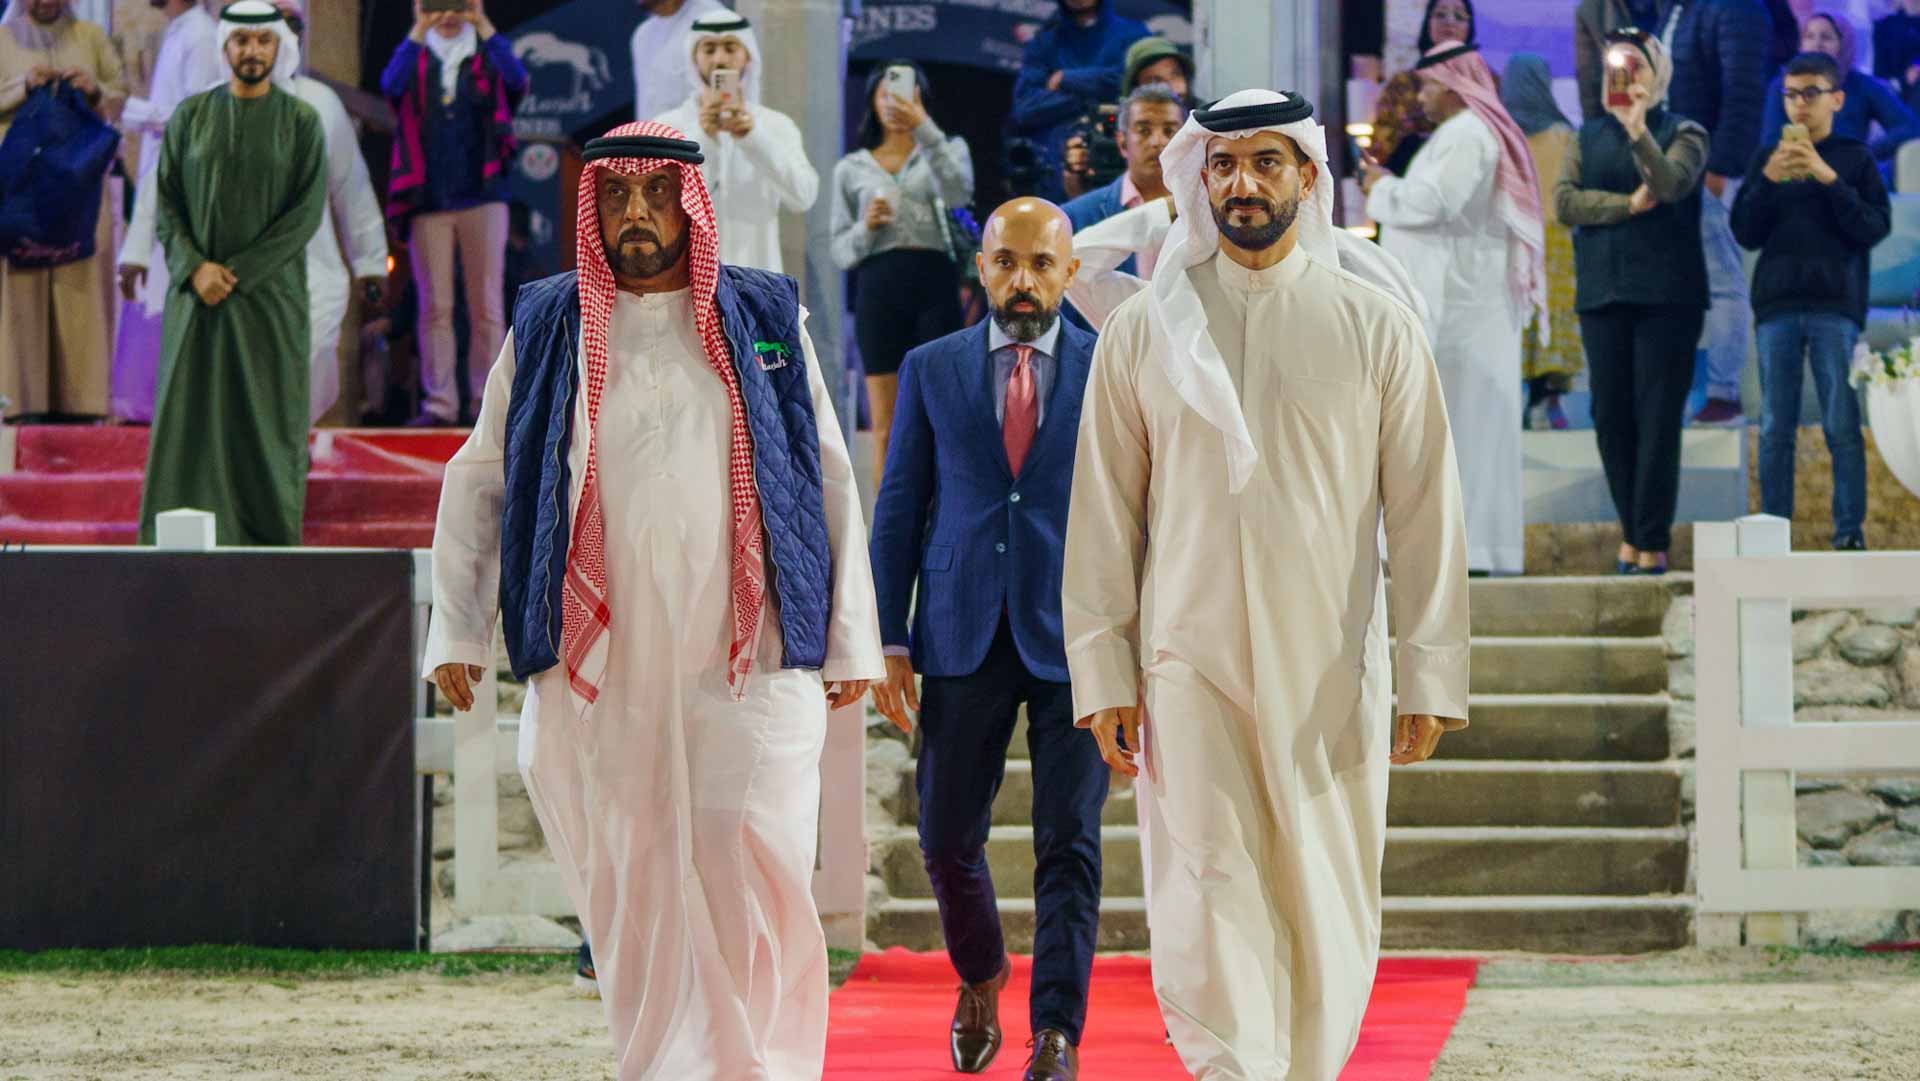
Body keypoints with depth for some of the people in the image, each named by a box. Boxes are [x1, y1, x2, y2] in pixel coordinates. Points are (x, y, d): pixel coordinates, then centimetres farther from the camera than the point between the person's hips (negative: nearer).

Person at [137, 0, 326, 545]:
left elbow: (307, 212, -6)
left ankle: (270, 547, 3)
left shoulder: (301, 121, 1)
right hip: (197, 297, 1)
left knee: (267, 424, -1)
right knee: (189, 419, -2)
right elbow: (167, 203, 4)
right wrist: (195, 269, -12)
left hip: (271, 296, -1)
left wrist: (237, 273, -12)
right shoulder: (191, 116, 6)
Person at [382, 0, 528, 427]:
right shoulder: (417, 58, 9)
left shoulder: (486, 56, 9)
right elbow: (391, 84, -11)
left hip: (482, 195, 0)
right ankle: (439, 402, 0)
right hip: (428, 199, 0)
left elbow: (516, 79, -12)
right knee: (434, 307, -1)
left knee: (487, 305, -2)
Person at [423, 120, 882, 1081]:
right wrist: (457, 631, 5)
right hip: (596, 666, 1)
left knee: (754, 869, -12)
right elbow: (478, 482, 14)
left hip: (748, 659, -1)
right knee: (631, 890, 1)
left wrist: (851, 640, 8)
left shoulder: (766, 319, 10)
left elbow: (830, 480, 11)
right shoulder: (547, 328, 11)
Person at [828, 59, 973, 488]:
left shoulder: (946, 151, 14)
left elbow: (958, 192, -10)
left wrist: (924, 128, -17)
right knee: (886, 431, 0)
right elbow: (839, 249, 14)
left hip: (934, 284, -1)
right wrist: (866, 228, -7)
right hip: (878, 287, 1)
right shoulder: (852, 168, 17)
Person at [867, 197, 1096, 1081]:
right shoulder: (931, 370, 8)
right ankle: (980, 975, 33)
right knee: (946, 834, 5)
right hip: (963, 637, 2)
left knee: (1068, 843, -6)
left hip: (1073, 639, -2)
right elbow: (900, 509, 8)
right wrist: (888, 640, 2)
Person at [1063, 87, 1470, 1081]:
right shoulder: (1145, 330, 7)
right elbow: (1103, 513, 8)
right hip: (1188, 664, 0)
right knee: (1207, 909, -10)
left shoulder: (1376, 329, 5)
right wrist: (1103, 673, 1)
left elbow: (1427, 511, 4)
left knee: (1328, 917, 3)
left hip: (1329, 672, 0)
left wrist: (1429, 678, -2)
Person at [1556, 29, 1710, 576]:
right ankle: (1633, 533, 13)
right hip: (1603, 294, 4)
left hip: (1665, 295, -4)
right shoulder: (1588, 138, 15)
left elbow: (1670, 183, -16)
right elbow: (1563, 201, 1)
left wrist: (1639, 134, -32)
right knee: (1611, 417, 3)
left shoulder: (1682, 134, 5)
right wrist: (1628, 205, -10)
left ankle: (1652, 545, -8)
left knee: (1657, 419, -8)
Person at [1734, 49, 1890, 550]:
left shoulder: (1856, 158, 7)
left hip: (1836, 306, -2)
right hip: (1777, 306, 2)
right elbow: (1745, 233, 6)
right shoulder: (1767, 159, 12)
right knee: (1775, 429, 1)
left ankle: (1850, 532, -3)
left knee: (1843, 427, -5)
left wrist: (1829, 179, -13)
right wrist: (1769, 180, -9)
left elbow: (1876, 227, -3)